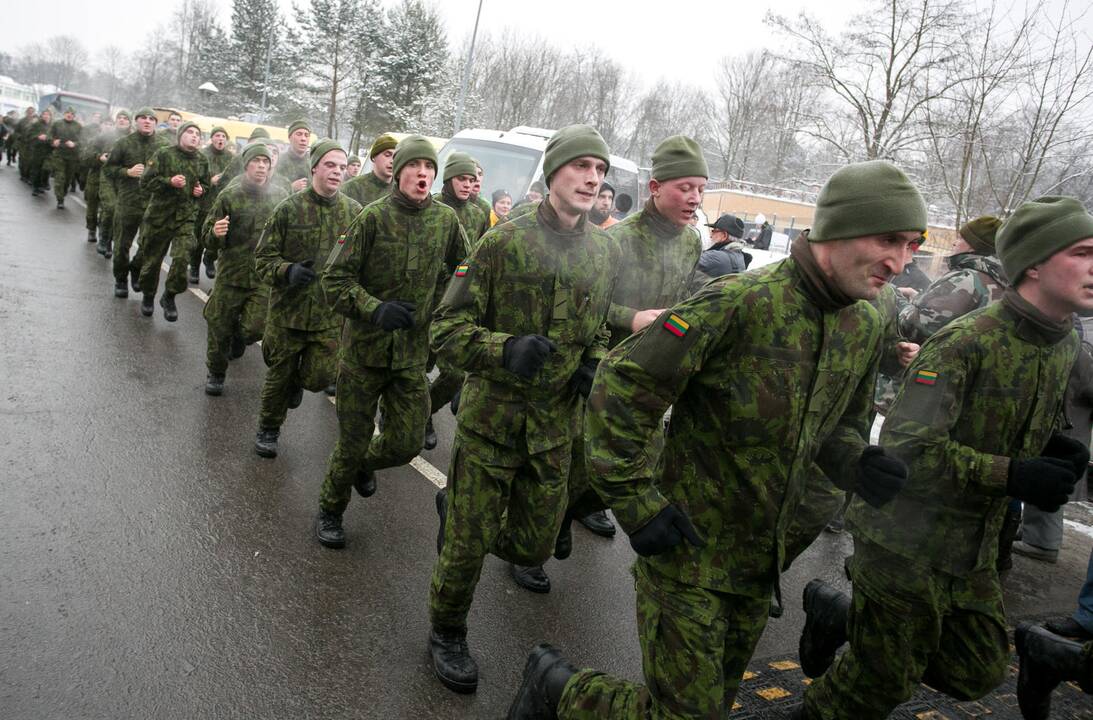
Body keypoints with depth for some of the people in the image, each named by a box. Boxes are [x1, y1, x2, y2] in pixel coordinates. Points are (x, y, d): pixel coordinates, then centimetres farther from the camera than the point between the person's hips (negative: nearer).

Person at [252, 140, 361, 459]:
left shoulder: (354, 212, 0)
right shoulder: (289, 208, -5)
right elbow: (263, 257, -2)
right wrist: (287, 271, -20)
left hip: (332, 313, 1)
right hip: (289, 309, -1)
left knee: (320, 377, -1)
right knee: (279, 375, 10)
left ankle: (297, 380, 37)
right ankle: (268, 429, 34)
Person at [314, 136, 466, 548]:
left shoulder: (446, 219, 0)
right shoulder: (374, 217, -10)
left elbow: (462, 273, 16)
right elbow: (335, 280, -10)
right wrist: (375, 309, -24)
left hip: (413, 352, 3)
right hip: (365, 347, -3)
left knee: (407, 444, 5)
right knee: (352, 442, 7)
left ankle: (365, 464, 40)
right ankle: (330, 511, 33)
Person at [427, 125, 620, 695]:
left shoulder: (607, 254, 3)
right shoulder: (503, 242, -13)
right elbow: (446, 331, -13)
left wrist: (594, 367, -2)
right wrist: (505, 349, -31)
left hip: (555, 427, 5)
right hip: (491, 417, -4)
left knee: (533, 545, 13)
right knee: (468, 545, 6)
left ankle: (456, 508, 42)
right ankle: (446, 634, 35)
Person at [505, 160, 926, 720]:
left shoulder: (865, 327, 2)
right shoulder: (739, 302, -22)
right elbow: (622, 383, -21)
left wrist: (855, 464, -7)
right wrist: (636, 502, -22)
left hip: (759, 566, 8)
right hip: (686, 551, -7)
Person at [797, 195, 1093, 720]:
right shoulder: (965, 342, -22)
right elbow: (906, 446, -28)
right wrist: (1012, 475, -32)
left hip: (973, 550, 8)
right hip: (907, 541, -8)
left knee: (978, 673, 17)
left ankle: (840, 616, 30)